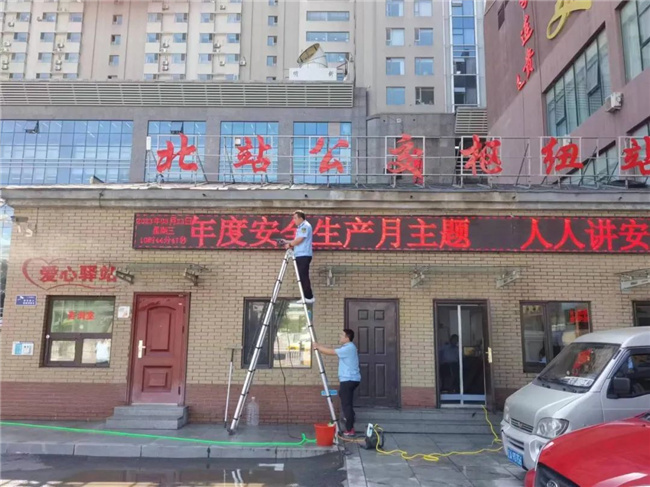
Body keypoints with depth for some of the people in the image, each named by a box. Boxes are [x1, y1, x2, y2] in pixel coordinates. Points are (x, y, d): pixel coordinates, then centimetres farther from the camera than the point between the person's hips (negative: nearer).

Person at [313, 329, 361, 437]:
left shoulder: (349, 348, -16)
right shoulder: (347, 347, 18)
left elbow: (331, 352, -17)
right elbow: (332, 350, 16)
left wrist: (318, 346, -5)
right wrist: (319, 347, 7)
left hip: (349, 380, -11)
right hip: (349, 380, 11)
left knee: (346, 405, -8)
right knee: (347, 404, 19)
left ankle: (350, 430, -5)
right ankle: (350, 428, 29)